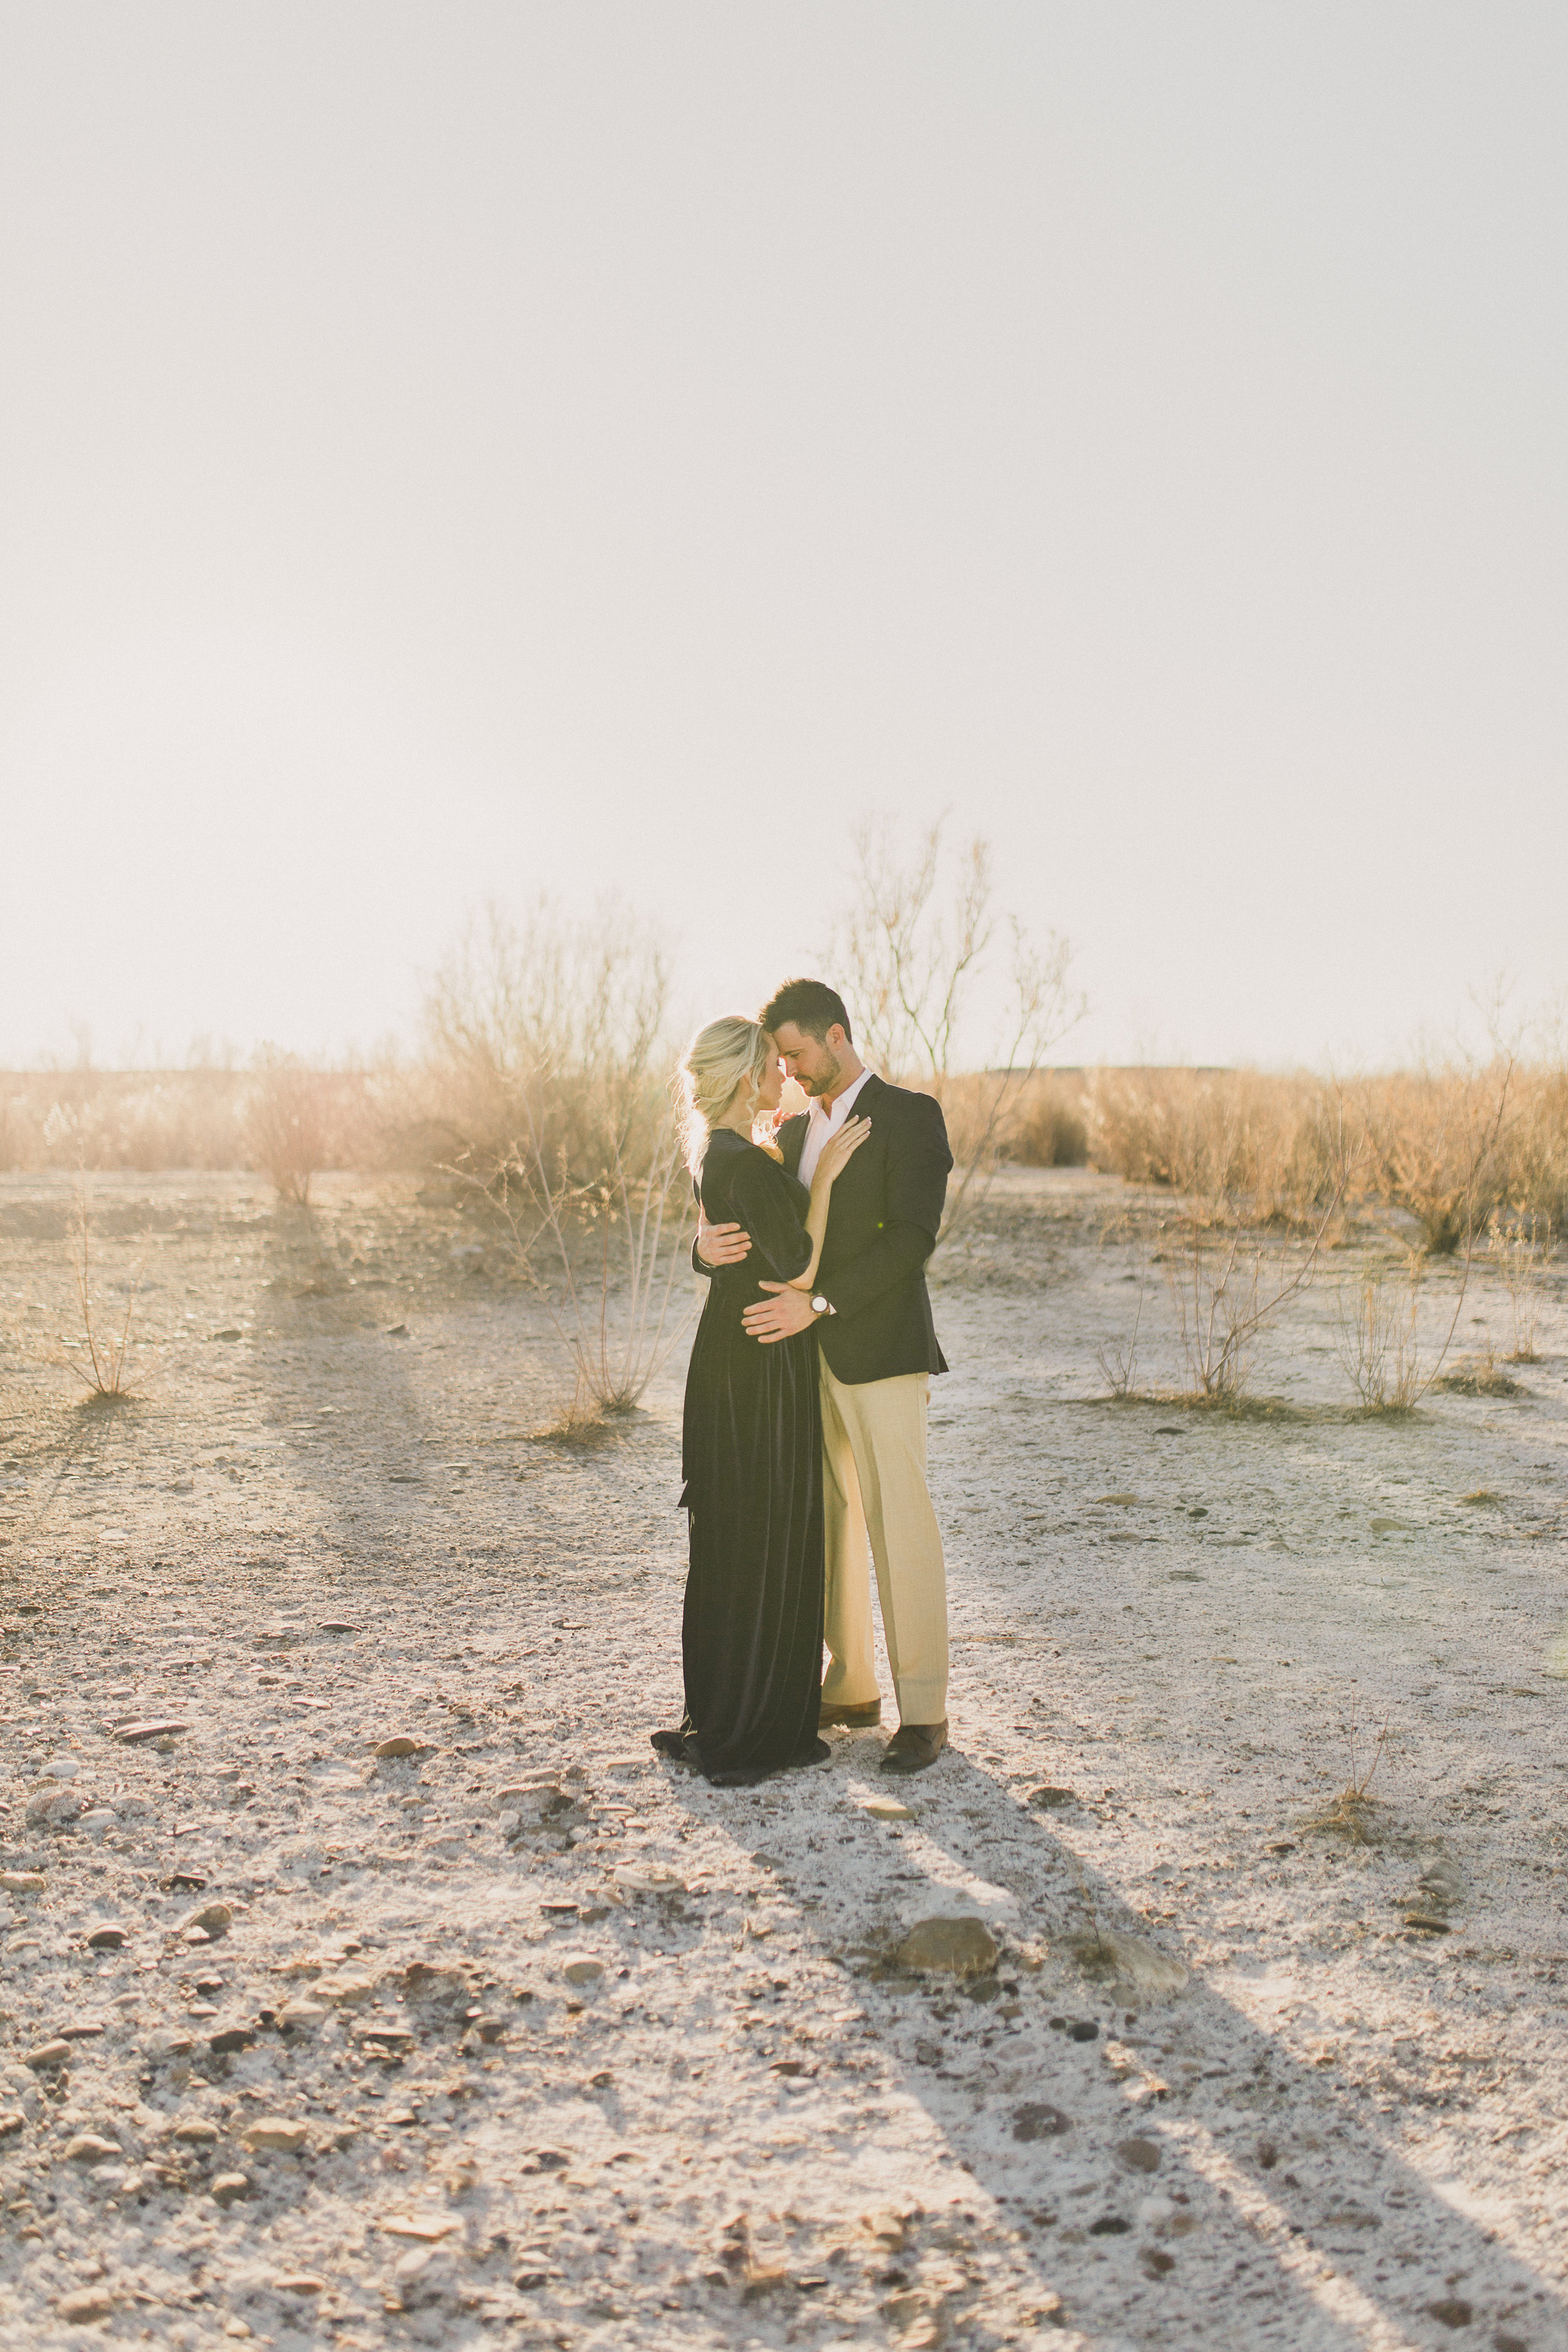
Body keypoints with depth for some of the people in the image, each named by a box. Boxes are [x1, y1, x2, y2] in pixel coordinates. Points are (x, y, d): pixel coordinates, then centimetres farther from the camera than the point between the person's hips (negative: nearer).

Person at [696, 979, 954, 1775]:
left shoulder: (910, 1117, -6)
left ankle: (923, 1710, 3)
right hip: (809, 1356, 7)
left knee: (899, 1528, -6)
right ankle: (850, 1685, 25)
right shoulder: (795, 1133, 16)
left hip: (881, 1353, -7)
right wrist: (708, 1245, -13)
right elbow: (755, 1231, 11)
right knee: (825, 1522, 12)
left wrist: (819, 1301, -24)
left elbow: (913, 1236, -16)